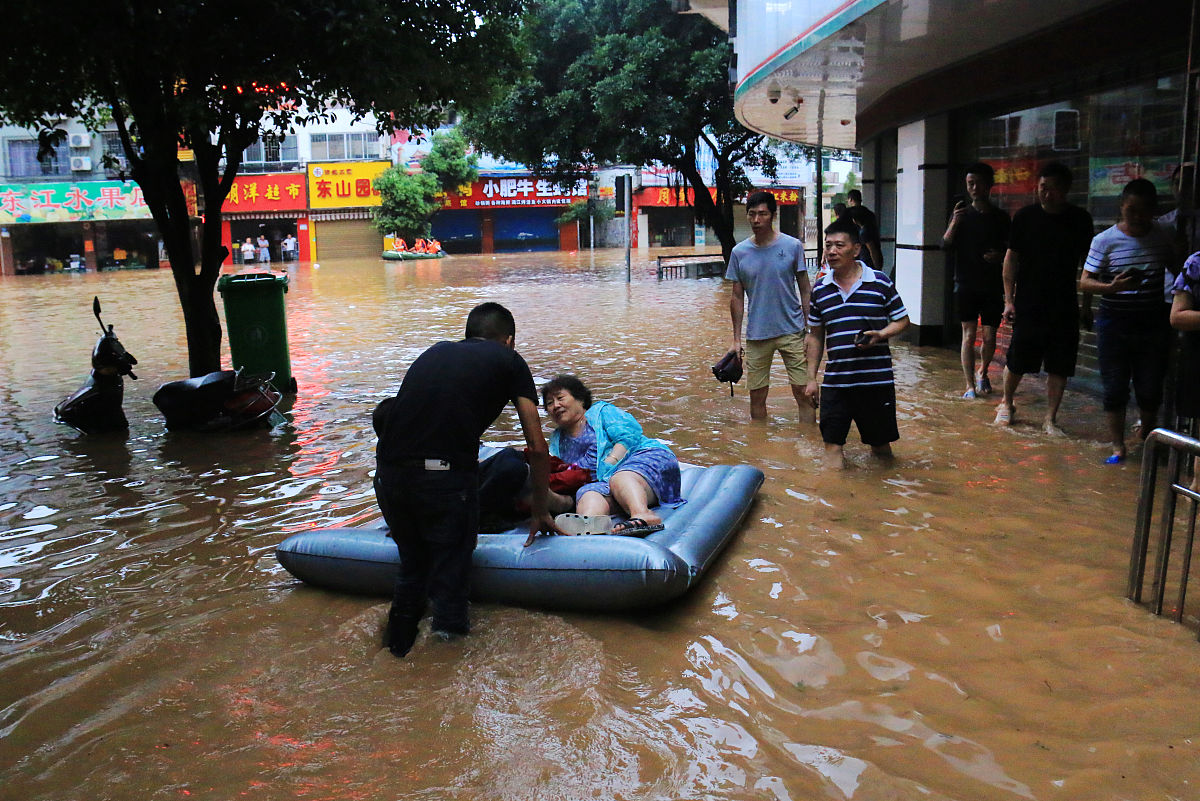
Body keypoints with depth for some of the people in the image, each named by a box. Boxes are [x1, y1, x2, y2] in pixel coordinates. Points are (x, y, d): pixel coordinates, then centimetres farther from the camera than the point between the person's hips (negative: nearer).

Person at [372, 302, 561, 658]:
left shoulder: (434, 352, 26)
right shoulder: (508, 361, 14)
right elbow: (538, 448, 12)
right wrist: (540, 513, 24)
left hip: (389, 473, 5)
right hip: (445, 477, -5)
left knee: (411, 565, 26)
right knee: (450, 572, 15)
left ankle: (399, 641, 37)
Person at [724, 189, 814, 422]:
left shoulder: (793, 246, -3)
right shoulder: (739, 252, 1)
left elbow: (805, 290, 3)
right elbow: (737, 298, 7)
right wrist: (736, 339, 4)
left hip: (792, 332, -1)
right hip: (756, 335, 2)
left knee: (803, 393, -2)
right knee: (757, 396, 8)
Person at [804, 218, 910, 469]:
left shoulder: (879, 282, -2)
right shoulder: (820, 289, 6)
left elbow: (902, 320, 6)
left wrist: (880, 335, -15)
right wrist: (812, 378, 11)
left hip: (876, 379, -2)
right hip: (835, 380, 2)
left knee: (881, 446, 10)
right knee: (832, 443, -2)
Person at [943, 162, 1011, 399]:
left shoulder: (1001, 217, 6)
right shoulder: (962, 213, 5)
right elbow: (946, 245, -6)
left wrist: (1000, 256, -10)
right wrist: (954, 222, -21)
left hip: (992, 286, 1)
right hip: (966, 284, -1)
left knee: (989, 337, 4)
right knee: (969, 335, -4)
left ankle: (982, 373, 30)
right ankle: (970, 385, 3)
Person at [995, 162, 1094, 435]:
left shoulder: (1080, 220, 2)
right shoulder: (1025, 216, -1)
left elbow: (1086, 262, 10)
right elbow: (1011, 259, 3)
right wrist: (1009, 300, -3)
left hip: (1064, 307, 1)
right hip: (1028, 305, -1)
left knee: (1059, 366, 2)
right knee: (1017, 361, 4)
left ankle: (1050, 418, 14)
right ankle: (1006, 405, 28)